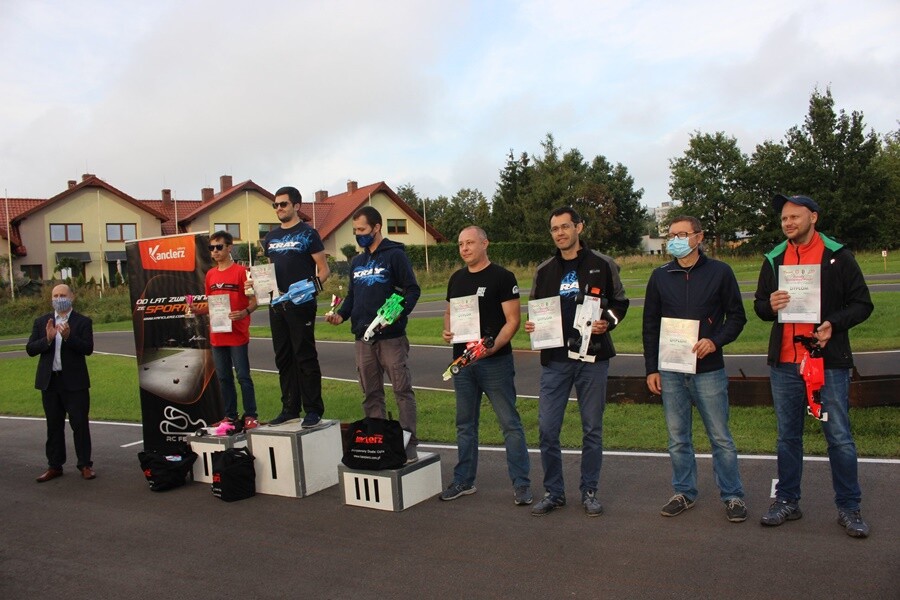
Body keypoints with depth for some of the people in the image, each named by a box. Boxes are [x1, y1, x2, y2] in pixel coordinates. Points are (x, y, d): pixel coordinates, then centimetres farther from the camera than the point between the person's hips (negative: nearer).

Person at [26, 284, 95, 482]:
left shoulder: (83, 322, -1)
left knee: (80, 424, 0)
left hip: (75, 382, -3)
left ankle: (85, 464, 9)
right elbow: (30, 349, 1)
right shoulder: (41, 322, 9)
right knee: (54, 426, 11)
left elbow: (88, 349, -12)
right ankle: (54, 466, 20)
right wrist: (47, 339, -16)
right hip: (49, 382, 4)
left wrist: (68, 336, -26)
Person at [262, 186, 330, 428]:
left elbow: (323, 269, -5)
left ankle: (313, 410, 4)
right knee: (283, 358, 11)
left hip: (301, 305, -7)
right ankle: (290, 409, 20)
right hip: (277, 305, 7)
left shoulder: (308, 234, -2)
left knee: (305, 357, -3)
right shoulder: (271, 237, 16)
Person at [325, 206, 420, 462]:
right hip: (363, 338, 7)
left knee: (402, 390, -5)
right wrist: (341, 314, 3)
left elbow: (412, 290, -8)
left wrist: (397, 314, -23)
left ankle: (409, 445, -2)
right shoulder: (357, 262, 17)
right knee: (371, 394, 11)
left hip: (391, 337, -7)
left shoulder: (395, 255, -3)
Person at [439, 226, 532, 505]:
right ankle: (464, 481, 26)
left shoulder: (502, 277, -7)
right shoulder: (456, 279, 11)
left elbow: (513, 320, -10)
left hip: (495, 361, -6)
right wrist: (447, 330, 0)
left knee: (510, 423, -1)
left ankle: (521, 484, 8)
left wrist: (493, 346, -24)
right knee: (465, 424, 14)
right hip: (462, 360, 6)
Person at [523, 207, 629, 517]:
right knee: (547, 427, 0)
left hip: (592, 357, -2)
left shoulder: (601, 265, 2)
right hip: (554, 360, 2)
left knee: (592, 428, 7)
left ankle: (589, 491, 22)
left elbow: (620, 303, 6)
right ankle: (553, 492, 16)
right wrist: (531, 325, -4)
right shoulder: (544, 270, 10)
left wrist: (607, 322, -13)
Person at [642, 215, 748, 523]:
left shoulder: (719, 272, 0)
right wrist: (651, 368, 5)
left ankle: (732, 495, 18)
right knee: (677, 439, 10)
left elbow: (737, 316, 3)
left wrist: (715, 341, -15)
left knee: (720, 437, 4)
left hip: (708, 370, -2)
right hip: (670, 371, 3)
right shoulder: (660, 276, 7)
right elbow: (650, 325, 10)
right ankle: (684, 493, 23)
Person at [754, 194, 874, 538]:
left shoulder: (838, 257, -2)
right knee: (788, 437, 12)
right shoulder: (774, 260, 9)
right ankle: (787, 501, 24)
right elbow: (759, 305, 15)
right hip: (784, 363, 4)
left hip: (829, 361, -3)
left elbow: (862, 304, -1)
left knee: (839, 437, 3)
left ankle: (848, 508, 17)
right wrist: (769, 305, -8)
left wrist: (834, 324, -18)